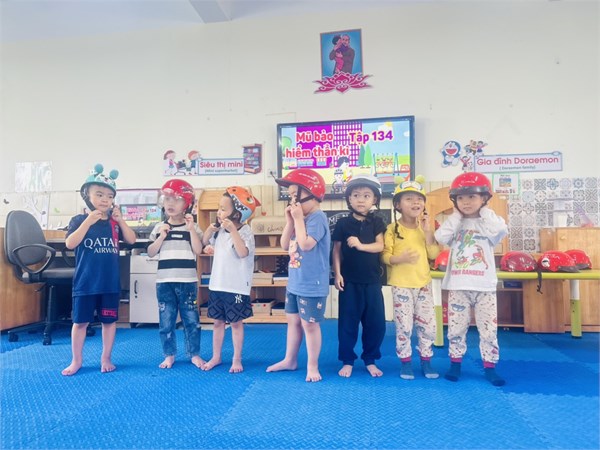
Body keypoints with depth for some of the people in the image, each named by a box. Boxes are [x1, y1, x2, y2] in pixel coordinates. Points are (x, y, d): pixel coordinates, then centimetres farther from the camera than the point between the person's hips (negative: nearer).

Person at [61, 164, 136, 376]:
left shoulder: (114, 222, 6)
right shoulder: (79, 220, -3)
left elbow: (131, 240, -2)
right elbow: (70, 244, -16)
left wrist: (120, 220, -12)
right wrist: (88, 222, -22)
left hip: (110, 282, 3)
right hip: (85, 282, -2)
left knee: (109, 320, 9)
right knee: (80, 322, 8)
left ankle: (106, 358, 24)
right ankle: (76, 360, 25)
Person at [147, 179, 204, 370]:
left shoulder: (192, 227, 2)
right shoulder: (159, 227, 7)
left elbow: (198, 250, -9)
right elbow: (151, 253, 4)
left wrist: (191, 229, -16)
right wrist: (161, 237, -10)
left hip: (187, 281, -2)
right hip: (164, 281, 2)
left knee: (191, 319, 5)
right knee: (166, 320, 9)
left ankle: (194, 354, 18)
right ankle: (169, 354, 23)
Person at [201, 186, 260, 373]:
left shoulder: (245, 231, -15)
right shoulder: (220, 229, 5)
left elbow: (243, 252, -31)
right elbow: (205, 242, 21)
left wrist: (233, 230, -34)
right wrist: (210, 229, 0)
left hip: (236, 287, -6)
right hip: (217, 284, 6)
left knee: (236, 323, 6)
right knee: (218, 321, 16)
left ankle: (237, 359, 20)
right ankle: (216, 356, 30)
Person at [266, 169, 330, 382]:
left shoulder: (317, 218, -18)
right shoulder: (300, 218, 9)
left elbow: (306, 244, -29)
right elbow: (285, 245, 7)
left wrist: (298, 218, -21)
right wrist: (290, 221, -3)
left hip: (312, 285, -9)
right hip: (295, 283, 9)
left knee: (309, 324, 4)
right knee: (293, 321, 19)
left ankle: (312, 366, 21)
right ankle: (289, 360, 35)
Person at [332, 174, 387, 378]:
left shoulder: (376, 222, 3)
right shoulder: (343, 223, -1)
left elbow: (380, 246, -5)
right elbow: (337, 250, 0)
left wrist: (361, 245, -20)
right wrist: (337, 274, -6)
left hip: (372, 281, 2)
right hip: (350, 281, -1)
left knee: (376, 322, 7)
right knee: (348, 322, 5)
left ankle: (370, 360, 25)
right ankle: (347, 361, 20)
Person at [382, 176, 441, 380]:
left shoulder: (425, 227, 7)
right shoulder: (393, 228, -6)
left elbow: (433, 254, 0)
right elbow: (385, 255, -8)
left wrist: (428, 231, -9)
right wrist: (399, 258, -26)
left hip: (423, 284, 4)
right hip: (401, 285, -4)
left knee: (428, 325, 8)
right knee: (404, 326, 2)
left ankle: (426, 362, 23)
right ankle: (405, 363, 17)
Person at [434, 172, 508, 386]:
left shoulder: (488, 222, 3)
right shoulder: (455, 223, 6)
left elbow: (501, 230, -20)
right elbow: (441, 237, -11)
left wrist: (484, 212, -6)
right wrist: (456, 216, -5)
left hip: (484, 286, -1)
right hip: (458, 286, 1)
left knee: (489, 328, 4)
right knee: (456, 327, 8)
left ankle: (489, 367, 18)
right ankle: (455, 364, 21)